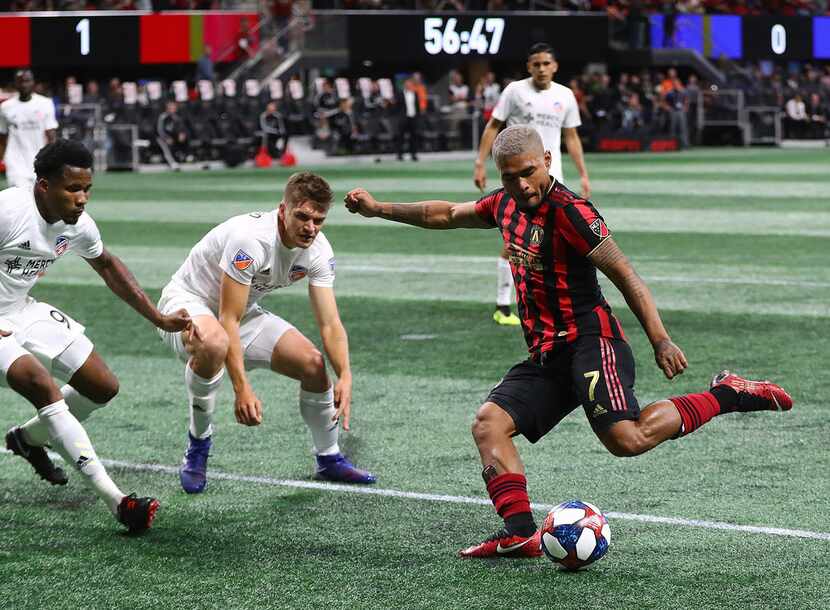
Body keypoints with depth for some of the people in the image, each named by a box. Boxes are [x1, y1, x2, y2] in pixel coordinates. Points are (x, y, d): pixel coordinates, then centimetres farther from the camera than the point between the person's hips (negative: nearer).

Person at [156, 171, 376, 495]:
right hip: (187, 302, -7)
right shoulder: (251, 238, -34)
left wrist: (345, 377, -28)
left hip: (244, 312, 7)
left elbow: (330, 324, -11)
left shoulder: (318, 250, -12)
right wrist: (242, 389, -38)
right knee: (214, 343, -41)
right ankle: (198, 443, -19)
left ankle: (329, 459, 18)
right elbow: (228, 321, -33)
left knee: (314, 364, -6)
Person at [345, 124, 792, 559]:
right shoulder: (507, 204, 12)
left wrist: (660, 340, -21)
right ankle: (520, 532, -21)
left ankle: (726, 395, -7)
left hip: (591, 342, -8)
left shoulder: (570, 211, -13)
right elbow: (446, 215, 30)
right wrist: (378, 209, 30)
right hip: (546, 356, 8)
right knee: (489, 421, -11)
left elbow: (625, 276, -15)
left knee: (626, 439, -26)